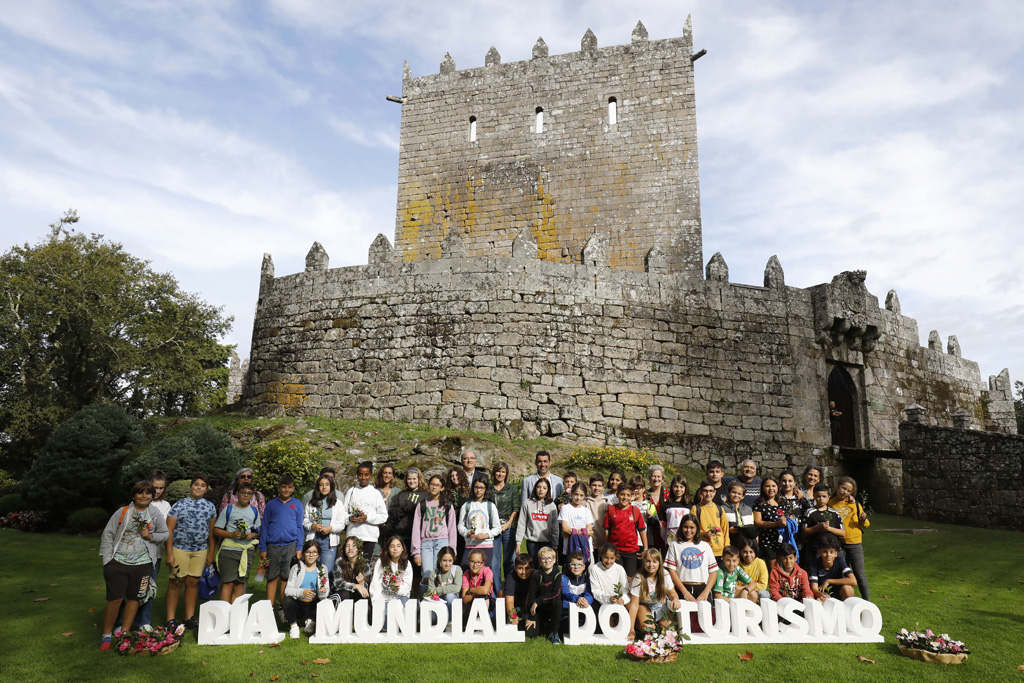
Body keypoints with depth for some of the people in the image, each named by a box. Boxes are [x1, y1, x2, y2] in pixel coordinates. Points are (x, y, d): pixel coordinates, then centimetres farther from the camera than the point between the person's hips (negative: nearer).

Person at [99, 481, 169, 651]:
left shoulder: (155, 515, 7)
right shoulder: (122, 513, 1)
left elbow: (165, 534, 16)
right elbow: (107, 535, 4)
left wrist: (151, 536, -5)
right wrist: (107, 560, -2)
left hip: (142, 564, 2)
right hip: (118, 562, -2)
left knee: (133, 598, 9)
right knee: (115, 599, -4)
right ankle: (106, 635, 15)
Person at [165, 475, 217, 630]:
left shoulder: (210, 507, 8)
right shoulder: (179, 505, -3)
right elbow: (169, 530, -5)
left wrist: (211, 553, 10)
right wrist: (169, 553, -10)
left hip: (200, 550, 3)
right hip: (180, 549, -3)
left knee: (193, 582, 8)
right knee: (176, 582, 0)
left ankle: (190, 618, 18)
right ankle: (170, 620, 8)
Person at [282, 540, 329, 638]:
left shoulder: (323, 569, 5)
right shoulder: (296, 568, 1)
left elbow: (323, 596, 1)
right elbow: (287, 590, -11)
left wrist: (323, 592, -24)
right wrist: (302, 592, -30)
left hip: (314, 606, 1)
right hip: (298, 605, -1)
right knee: (287, 601, -32)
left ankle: (311, 620, 6)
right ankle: (293, 625, -3)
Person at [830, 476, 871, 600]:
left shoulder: (854, 504, 6)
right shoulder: (830, 504, 3)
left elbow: (866, 525, 10)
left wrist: (863, 519, -12)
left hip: (855, 544, 0)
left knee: (860, 575, -2)